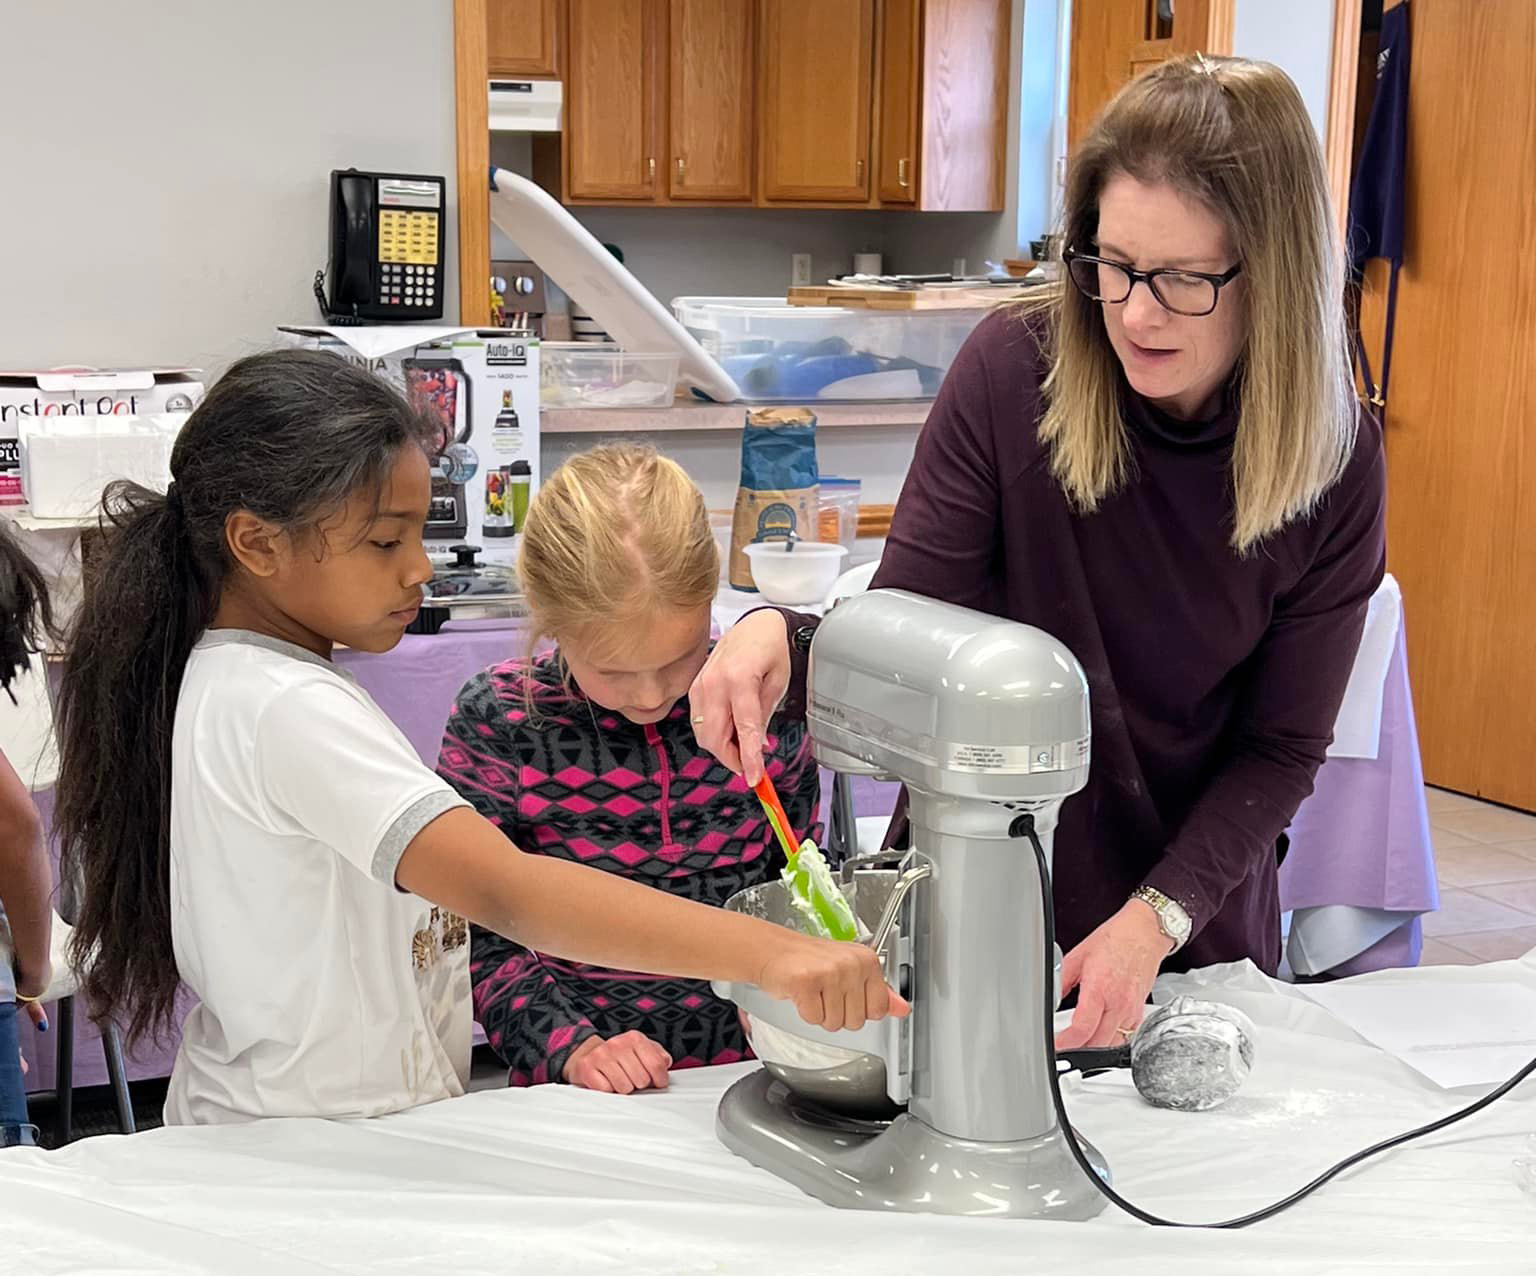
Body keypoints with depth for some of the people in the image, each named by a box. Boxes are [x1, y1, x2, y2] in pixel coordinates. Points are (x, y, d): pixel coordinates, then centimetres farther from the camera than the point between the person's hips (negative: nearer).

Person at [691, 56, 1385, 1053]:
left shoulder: (1333, 459, -15)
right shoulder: (1016, 370, -18)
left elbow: (1282, 745, -9)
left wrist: (1159, 917, -20)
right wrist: (782, 639, -36)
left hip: (1190, 906, 1)